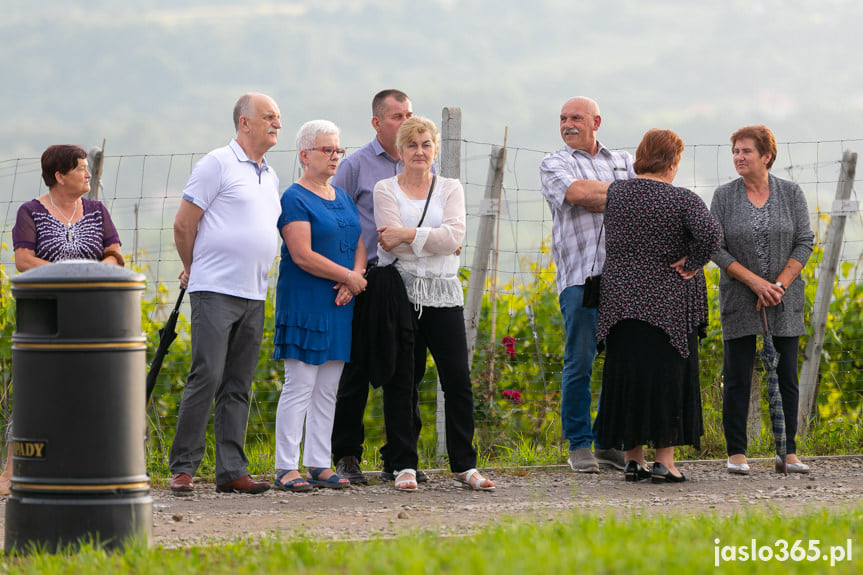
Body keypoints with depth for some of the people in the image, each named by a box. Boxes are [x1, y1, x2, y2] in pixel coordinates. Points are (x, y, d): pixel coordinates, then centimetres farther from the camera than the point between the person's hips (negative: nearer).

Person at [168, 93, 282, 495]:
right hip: (216, 291, -7)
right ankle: (182, 467, -7)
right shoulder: (218, 164, -5)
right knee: (207, 376, -11)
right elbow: (183, 224, -5)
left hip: (254, 295, 7)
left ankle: (231, 472, 7)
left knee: (238, 386, 6)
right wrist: (193, 268, 7)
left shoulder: (270, 176, 18)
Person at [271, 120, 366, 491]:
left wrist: (355, 277, -6)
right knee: (300, 387, -8)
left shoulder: (343, 198, 17)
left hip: (339, 306, 8)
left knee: (328, 390, 9)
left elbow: (359, 242, 14)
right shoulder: (295, 199, -9)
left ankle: (319, 465, 13)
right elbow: (302, 255, -17)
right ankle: (286, 468, -6)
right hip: (305, 304, -8)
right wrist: (348, 276, -12)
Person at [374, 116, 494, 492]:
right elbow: (394, 242, -9)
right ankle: (404, 465, 6)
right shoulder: (386, 189, 5)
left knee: (458, 379, -4)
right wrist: (434, 241, -11)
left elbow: (455, 236, -6)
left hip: (443, 295, 2)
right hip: (399, 291, -1)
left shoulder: (450, 189, 11)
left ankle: (464, 465, 2)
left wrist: (408, 235, -12)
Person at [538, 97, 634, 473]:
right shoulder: (554, 164, 10)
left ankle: (611, 442, 10)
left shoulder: (623, 161, 20)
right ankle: (579, 445, 2)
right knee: (579, 363, -6)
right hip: (579, 274, -3)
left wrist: (598, 199, -7)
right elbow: (576, 191, -10)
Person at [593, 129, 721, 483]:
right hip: (668, 304, -3)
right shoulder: (682, 200, -10)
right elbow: (709, 233, -26)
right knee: (666, 378, 2)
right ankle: (664, 461, -1)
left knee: (626, 374, 9)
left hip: (622, 301, 4)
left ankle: (633, 460, 11)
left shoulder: (616, 193, 2)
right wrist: (692, 263, -11)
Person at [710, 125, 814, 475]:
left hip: (784, 302, 1)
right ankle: (736, 453, 3)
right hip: (739, 301, -1)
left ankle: (788, 453, 6)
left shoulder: (791, 194, 3)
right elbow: (715, 248, -4)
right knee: (737, 378, -2)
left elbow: (804, 243, 1)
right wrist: (756, 282, -14)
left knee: (786, 376, 1)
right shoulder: (724, 197, 1)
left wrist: (779, 285, -11)